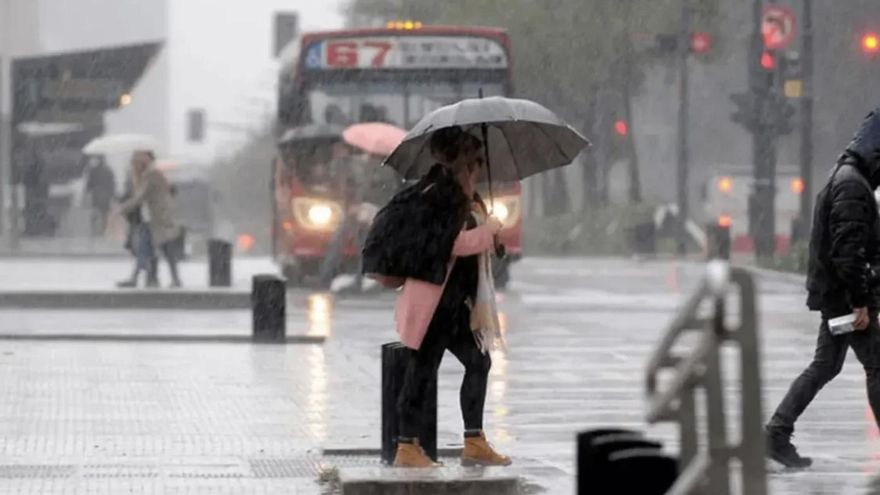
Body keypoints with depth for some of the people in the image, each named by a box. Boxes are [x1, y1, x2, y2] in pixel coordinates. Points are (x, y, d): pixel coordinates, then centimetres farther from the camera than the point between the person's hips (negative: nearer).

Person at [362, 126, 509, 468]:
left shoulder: (460, 198, 16)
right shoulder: (439, 196, -14)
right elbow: (455, 243, -21)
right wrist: (488, 230, -9)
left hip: (452, 302, 10)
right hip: (432, 300, -10)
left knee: (478, 362, 10)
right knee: (422, 370, -5)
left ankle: (474, 442, 13)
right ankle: (407, 447, 0)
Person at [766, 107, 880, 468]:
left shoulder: (843, 178, 17)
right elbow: (849, 249, -24)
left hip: (832, 293, 10)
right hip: (845, 293, -10)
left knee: (825, 366, 13)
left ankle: (777, 434, 10)